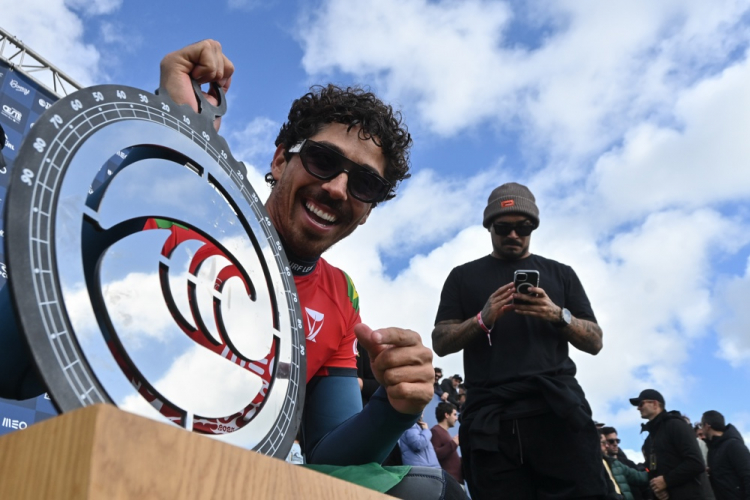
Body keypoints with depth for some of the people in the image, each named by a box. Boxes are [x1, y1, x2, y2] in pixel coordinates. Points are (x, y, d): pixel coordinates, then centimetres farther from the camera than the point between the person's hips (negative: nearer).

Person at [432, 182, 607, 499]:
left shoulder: (560, 274, 19)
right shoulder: (463, 277, 16)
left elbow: (595, 342, 14)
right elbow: (440, 343, 8)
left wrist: (559, 315, -7)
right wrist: (482, 319, -10)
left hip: (558, 410, 1)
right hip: (491, 419, 0)